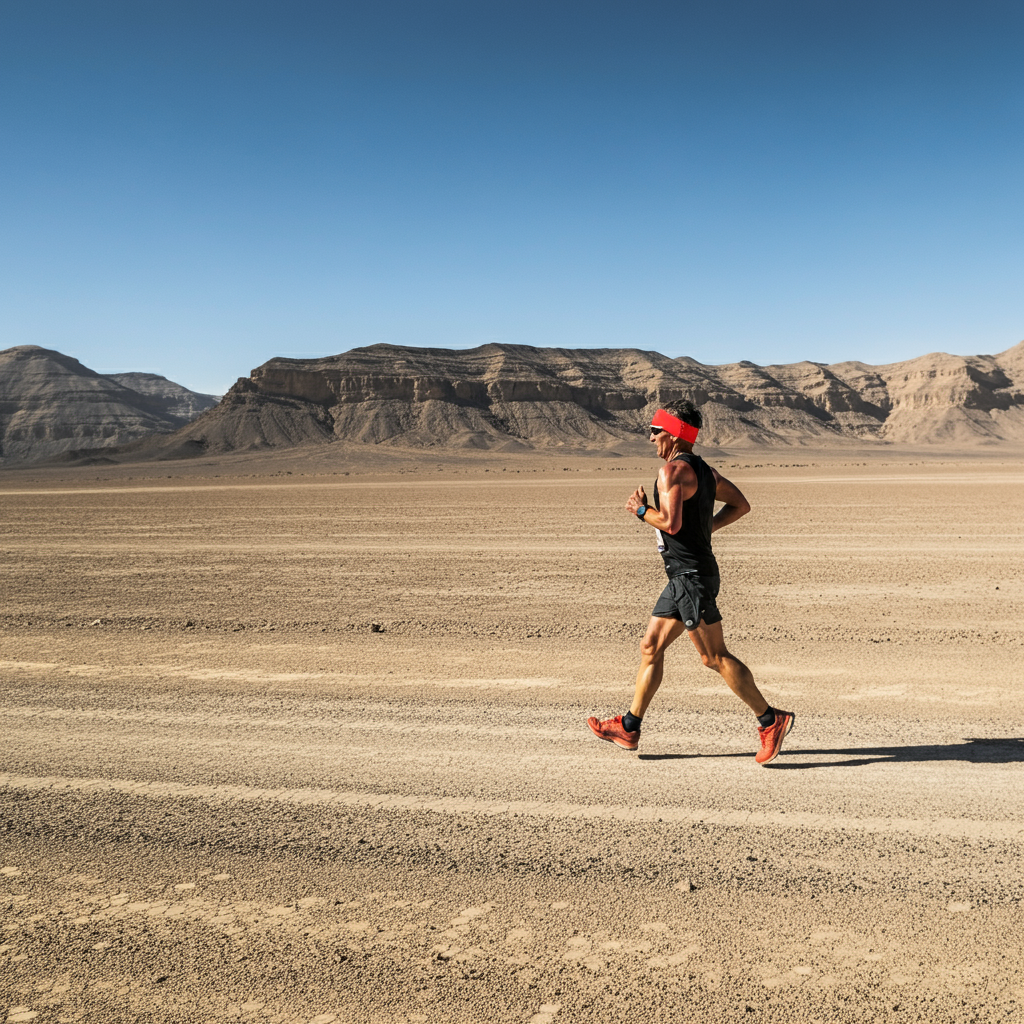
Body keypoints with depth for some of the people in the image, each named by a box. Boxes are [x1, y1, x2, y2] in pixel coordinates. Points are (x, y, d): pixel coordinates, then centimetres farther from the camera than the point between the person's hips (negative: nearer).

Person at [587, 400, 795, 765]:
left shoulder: (672, 470, -15)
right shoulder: (702, 469, 14)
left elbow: (671, 522, -26)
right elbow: (740, 505, 20)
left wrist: (641, 510, -9)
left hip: (692, 576, -10)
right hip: (685, 576, 10)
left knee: (715, 657, -4)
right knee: (650, 648, 12)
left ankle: (771, 719, 4)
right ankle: (629, 728, 17)